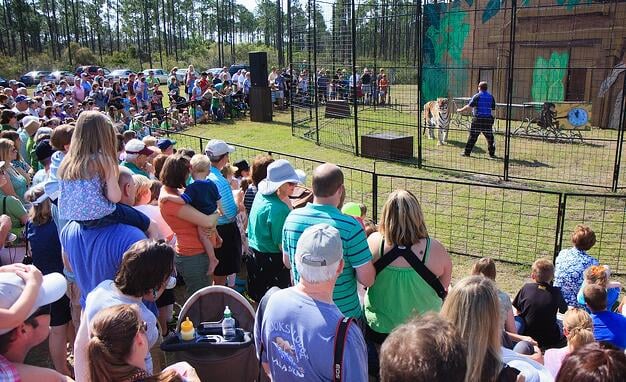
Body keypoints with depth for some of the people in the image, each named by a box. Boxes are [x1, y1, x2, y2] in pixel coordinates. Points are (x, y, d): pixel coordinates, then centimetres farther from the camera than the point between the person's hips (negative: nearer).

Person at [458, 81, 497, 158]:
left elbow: (469, 106, -7)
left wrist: (461, 110, 6)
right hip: (488, 119, 3)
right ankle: (492, 154, 10)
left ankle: (467, 152, 5)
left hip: (478, 119, -3)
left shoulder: (477, 96, -5)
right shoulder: (491, 97, 8)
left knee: (472, 136, 3)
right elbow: (493, 109, 9)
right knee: (489, 137, 8)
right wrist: (492, 120, 16)